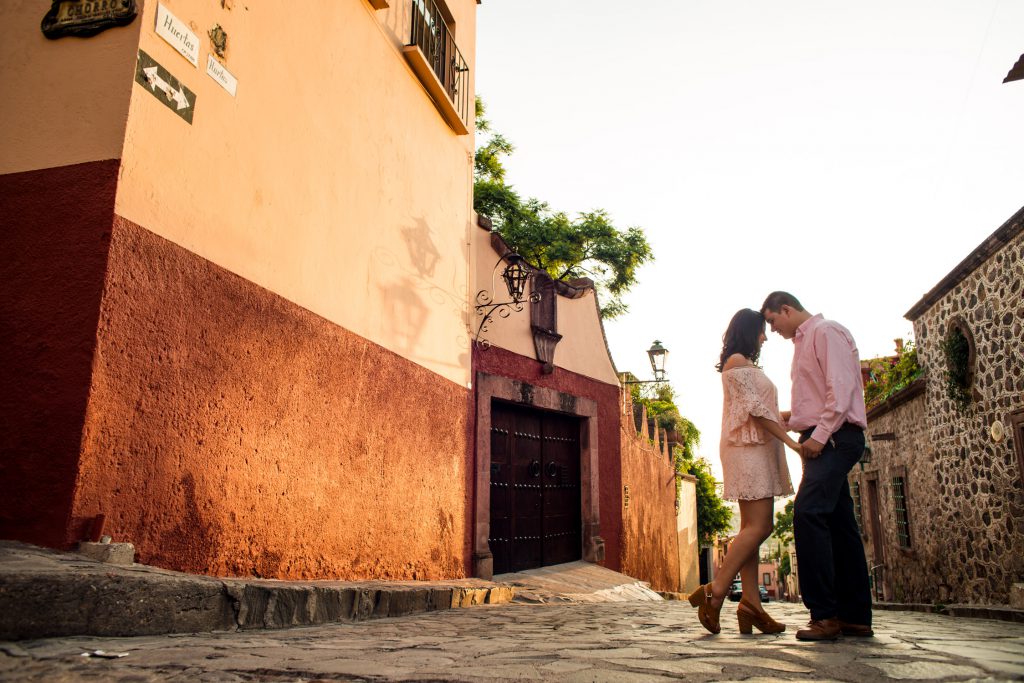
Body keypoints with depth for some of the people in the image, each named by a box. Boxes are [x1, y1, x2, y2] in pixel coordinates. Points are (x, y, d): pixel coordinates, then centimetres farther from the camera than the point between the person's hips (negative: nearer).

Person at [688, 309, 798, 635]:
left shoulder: (745, 364, 25)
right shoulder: (737, 361, -5)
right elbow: (755, 408, -13)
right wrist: (791, 440, -14)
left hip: (758, 449, 10)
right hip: (748, 447, -10)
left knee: (752, 528, 3)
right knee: (759, 526, -15)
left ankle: (751, 604, 2)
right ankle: (714, 592, -15)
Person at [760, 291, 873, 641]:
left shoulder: (826, 332, -6)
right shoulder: (803, 342, 24)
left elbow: (841, 388, -17)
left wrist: (819, 435, -21)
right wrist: (790, 417, 16)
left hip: (835, 437, -10)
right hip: (821, 440, 10)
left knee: (807, 513, -21)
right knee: (839, 524, 7)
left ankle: (825, 614, -20)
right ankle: (855, 616, 10)